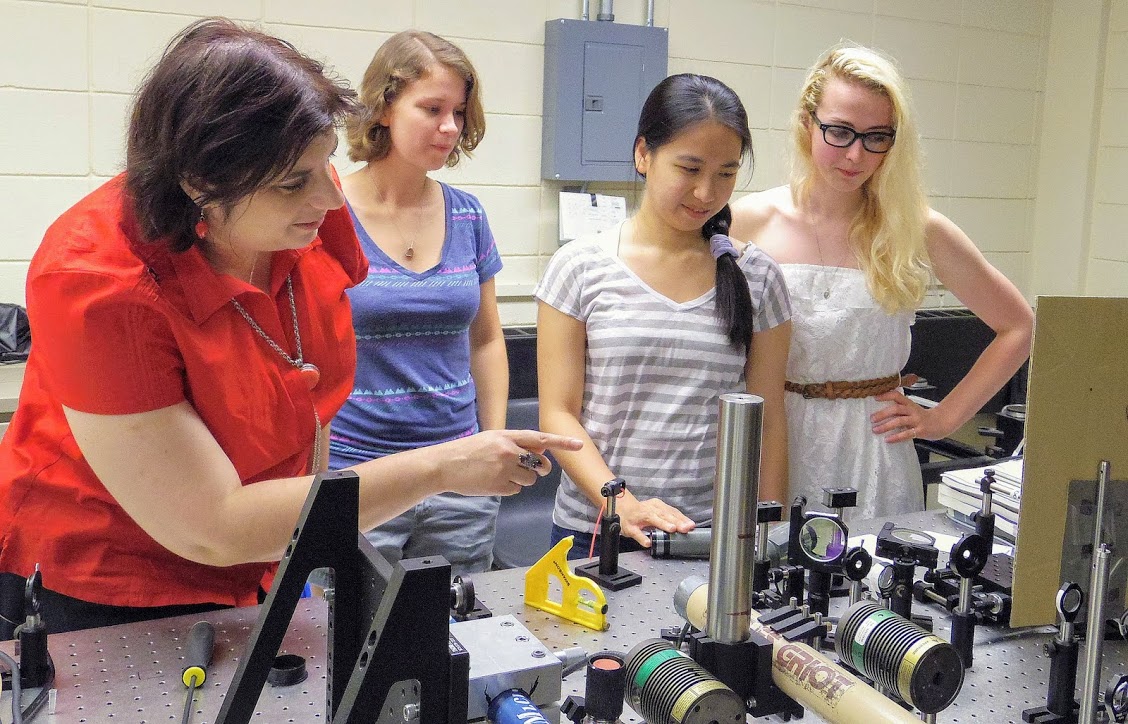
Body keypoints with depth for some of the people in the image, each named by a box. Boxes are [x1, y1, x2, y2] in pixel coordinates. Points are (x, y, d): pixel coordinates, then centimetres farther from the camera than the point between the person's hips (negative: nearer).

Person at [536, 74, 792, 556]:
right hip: (594, 530, -1)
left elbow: (768, 420, 5)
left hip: (721, 535, 2)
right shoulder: (581, 267, -3)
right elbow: (558, 414, -6)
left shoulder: (756, 277, 2)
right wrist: (623, 505, -18)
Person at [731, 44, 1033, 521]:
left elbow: (1018, 328, 8)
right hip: (769, 448, 0)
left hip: (871, 457, 1)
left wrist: (944, 418, 4)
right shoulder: (749, 223, -3)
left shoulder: (916, 231, -2)